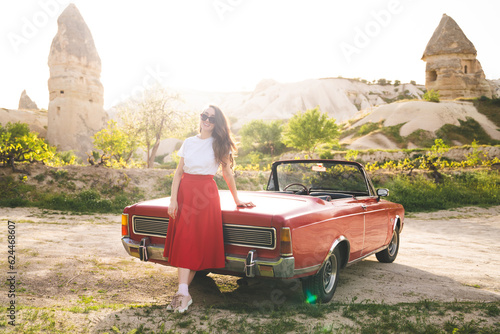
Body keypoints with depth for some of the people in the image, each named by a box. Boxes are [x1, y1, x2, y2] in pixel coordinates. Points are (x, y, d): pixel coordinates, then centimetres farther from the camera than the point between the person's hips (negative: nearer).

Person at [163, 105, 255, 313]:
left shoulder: (219, 144, 3)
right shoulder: (188, 143, 10)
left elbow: (227, 173, 6)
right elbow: (179, 172, 9)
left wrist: (236, 200, 9)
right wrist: (173, 199, 1)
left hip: (206, 194, -3)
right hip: (185, 192, 3)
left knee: (198, 243, -6)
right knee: (182, 242, 0)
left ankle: (182, 293, -3)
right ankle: (183, 293, 4)